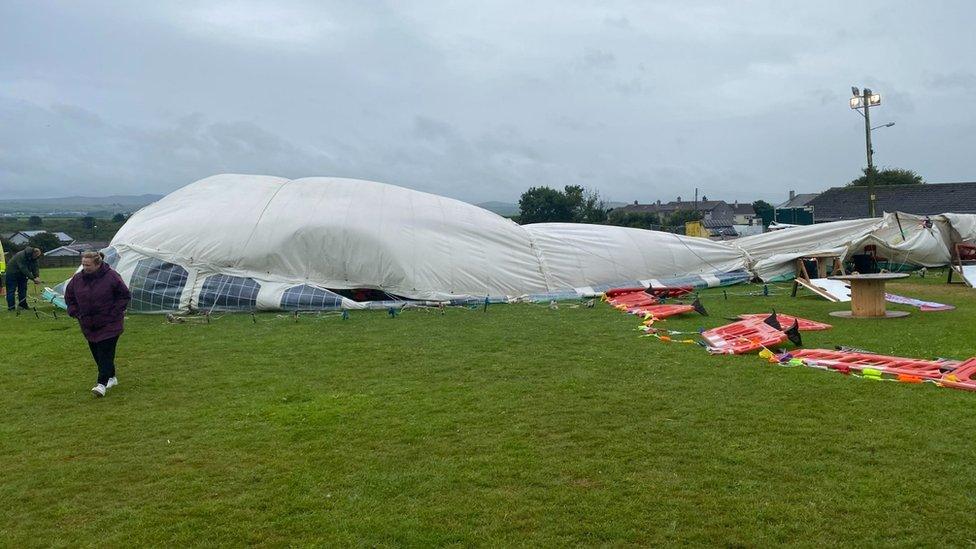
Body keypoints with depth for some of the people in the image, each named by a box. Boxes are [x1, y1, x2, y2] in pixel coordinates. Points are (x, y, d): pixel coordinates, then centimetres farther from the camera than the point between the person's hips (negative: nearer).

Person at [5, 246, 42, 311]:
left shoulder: (33, 258, -9)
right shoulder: (21, 256, -34)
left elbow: (35, 268, -12)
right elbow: (24, 269, -36)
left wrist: (37, 277, -31)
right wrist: (33, 278, -37)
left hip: (22, 275, 7)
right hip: (12, 273, -7)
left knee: (23, 289, 9)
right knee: (11, 290, -5)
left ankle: (23, 304, 16)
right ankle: (11, 306, -3)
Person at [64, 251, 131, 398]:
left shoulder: (111, 277, -14)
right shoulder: (77, 278, 1)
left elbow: (125, 296, -6)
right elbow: (69, 297, 16)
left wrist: (114, 313, -11)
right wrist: (75, 313, 5)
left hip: (109, 325, -6)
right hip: (89, 325, 6)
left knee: (106, 353, -10)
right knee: (96, 353, 11)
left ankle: (102, 383, -11)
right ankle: (111, 377, 26)